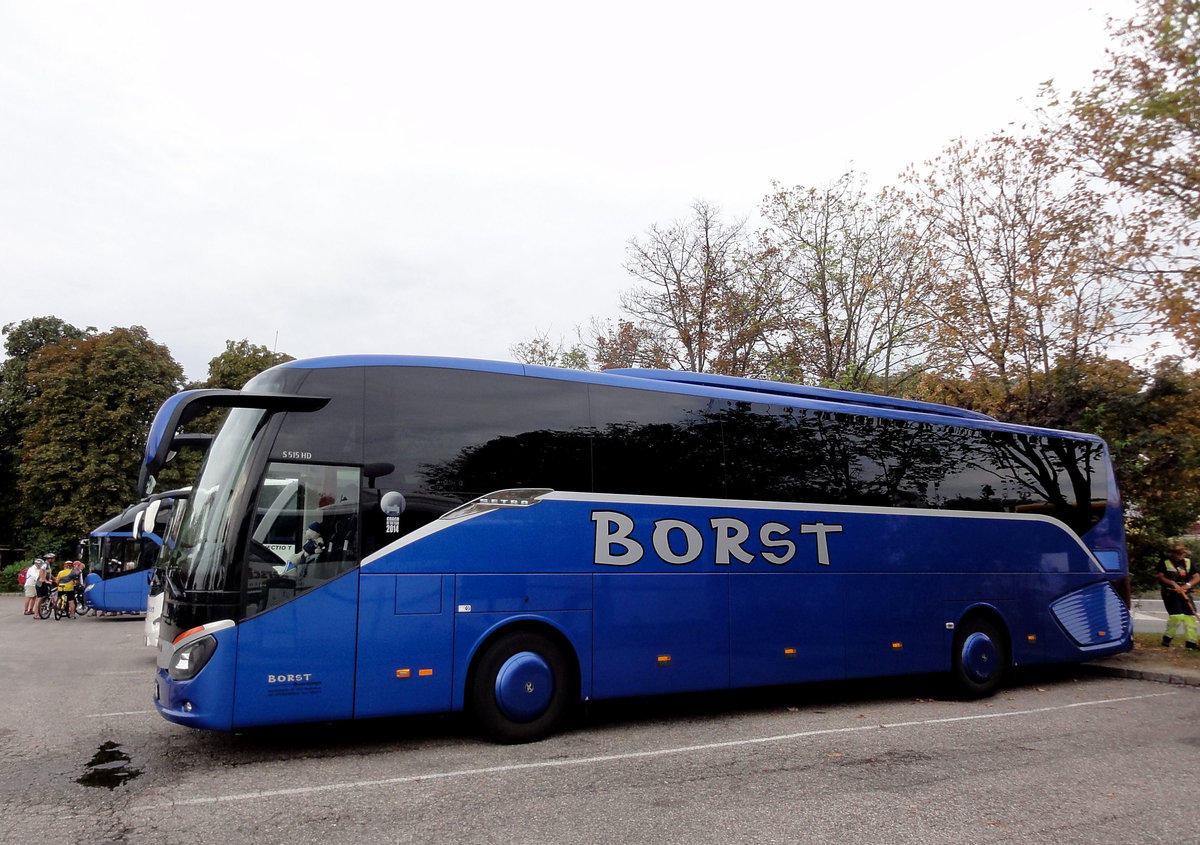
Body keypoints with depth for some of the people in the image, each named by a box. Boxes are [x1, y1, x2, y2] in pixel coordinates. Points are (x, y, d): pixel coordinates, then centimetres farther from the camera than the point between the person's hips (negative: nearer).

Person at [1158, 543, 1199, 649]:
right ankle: (1167, 638, 1)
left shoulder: (1188, 562, 11)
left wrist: (1188, 585, -12)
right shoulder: (1165, 563, 0)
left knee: (1190, 616, -2)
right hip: (1170, 593, -4)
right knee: (1176, 616, -16)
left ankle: (1191, 642, 7)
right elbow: (1161, 577, -5)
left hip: (1185, 593, 5)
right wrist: (1173, 583, -19)